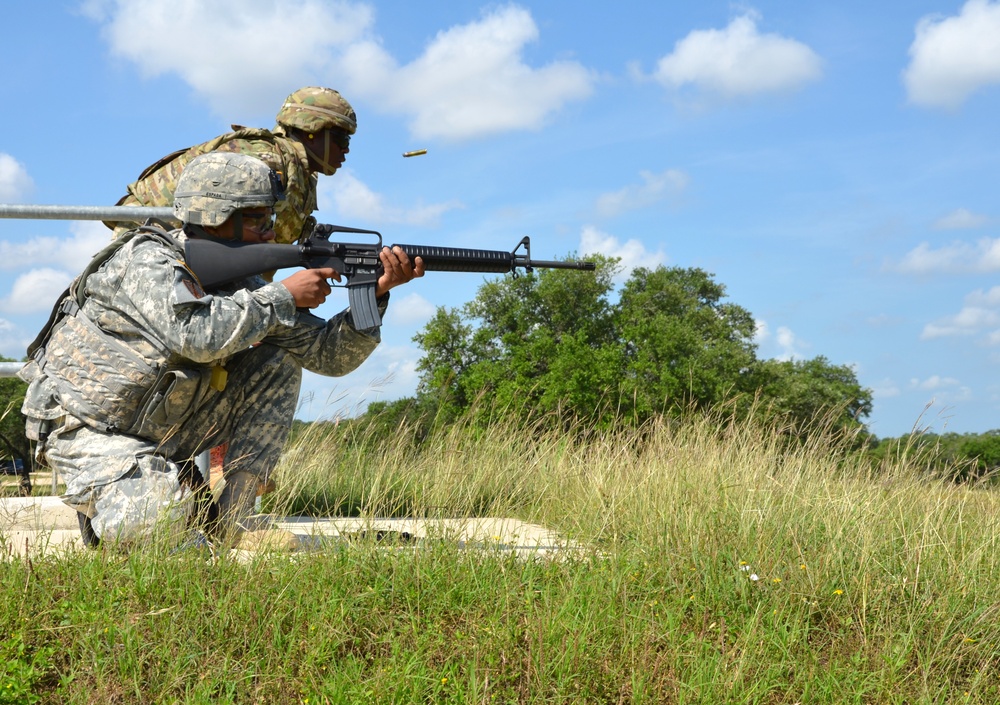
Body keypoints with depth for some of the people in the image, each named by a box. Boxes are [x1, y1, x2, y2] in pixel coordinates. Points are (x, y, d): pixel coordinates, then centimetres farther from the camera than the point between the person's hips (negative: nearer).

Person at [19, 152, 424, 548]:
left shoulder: (238, 284, 0)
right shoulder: (147, 258, -20)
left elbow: (328, 355, -3)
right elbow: (197, 334, -40)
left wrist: (375, 293, -20)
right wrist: (283, 297, -27)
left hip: (162, 432, 7)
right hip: (89, 430, -7)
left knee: (277, 362, -3)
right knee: (163, 519, -33)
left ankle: (226, 524, -5)